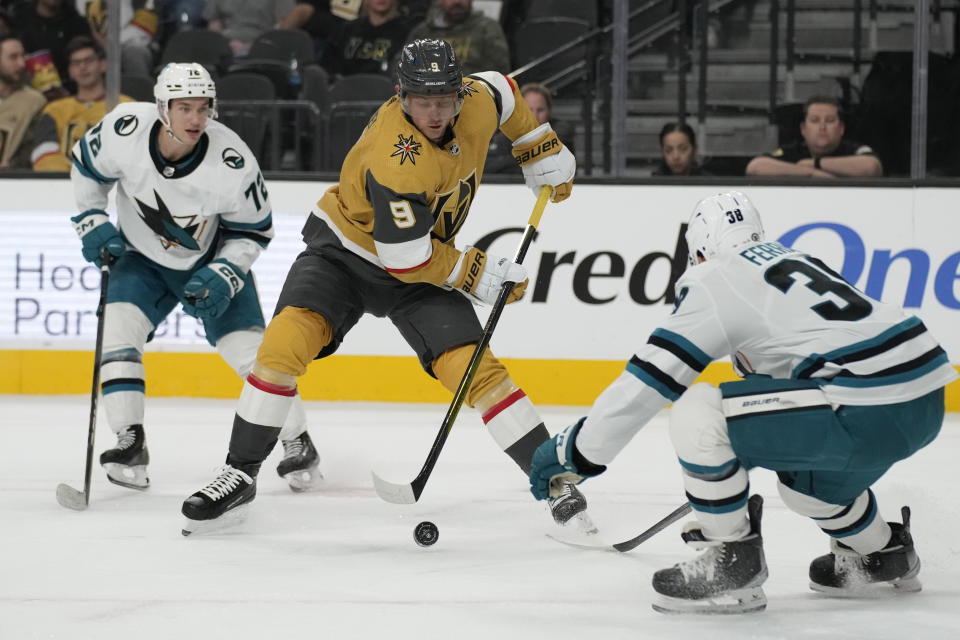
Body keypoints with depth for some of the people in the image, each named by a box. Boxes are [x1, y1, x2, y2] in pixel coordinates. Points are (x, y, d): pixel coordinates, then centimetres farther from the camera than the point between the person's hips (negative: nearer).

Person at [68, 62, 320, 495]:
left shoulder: (233, 163, -29)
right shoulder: (125, 131, -27)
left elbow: (255, 231, -14)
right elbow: (86, 165, -4)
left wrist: (224, 277, -25)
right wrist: (92, 222, -9)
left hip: (214, 261, -2)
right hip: (142, 258, 2)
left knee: (249, 348, -9)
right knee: (117, 327, -20)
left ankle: (298, 443, 9)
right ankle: (130, 445, -12)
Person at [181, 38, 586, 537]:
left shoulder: (476, 101, -16)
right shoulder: (397, 162, -35)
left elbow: (502, 93, 12)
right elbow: (406, 260, -27)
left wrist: (544, 150, 13)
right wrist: (479, 274, -18)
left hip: (425, 262, 4)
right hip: (345, 248, -4)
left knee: (474, 369, -12)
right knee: (285, 342, -24)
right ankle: (240, 473, -8)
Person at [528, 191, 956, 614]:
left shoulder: (717, 281, 0)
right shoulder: (794, 260, 26)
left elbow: (648, 380, -2)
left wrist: (572, 452, 8)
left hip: (868, 415, -9)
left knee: (696, 415, -7)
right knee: (796, 462, 34)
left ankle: (732, 564, 2)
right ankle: (883, 553, 47)